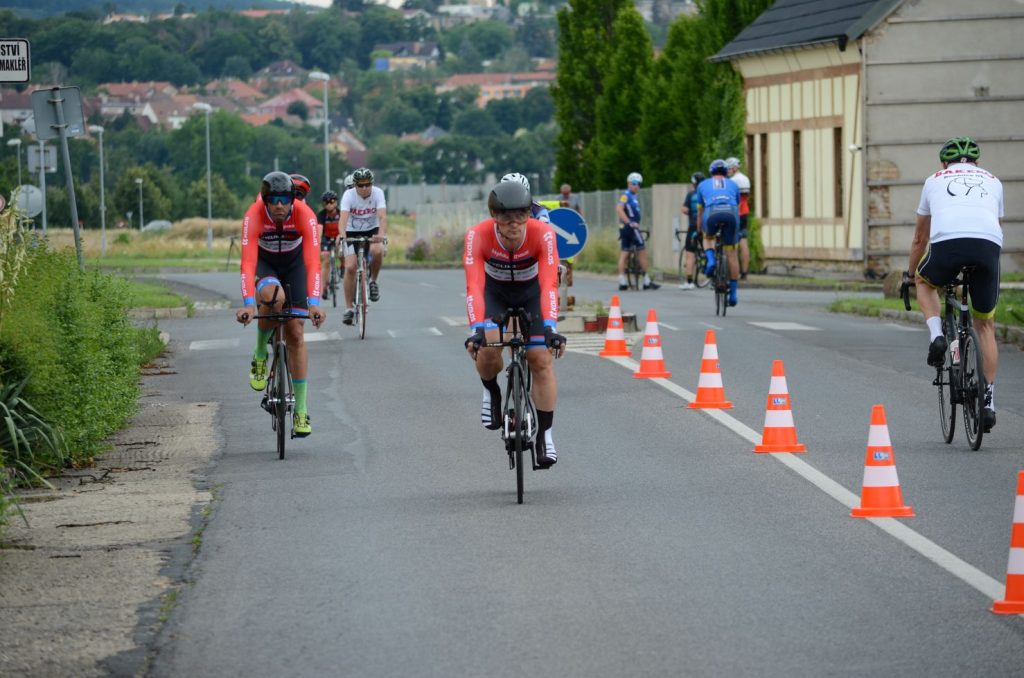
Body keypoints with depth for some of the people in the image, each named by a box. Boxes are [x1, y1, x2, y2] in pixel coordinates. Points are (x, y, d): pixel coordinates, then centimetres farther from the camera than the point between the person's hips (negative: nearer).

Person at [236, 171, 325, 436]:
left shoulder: (304, 215, -32)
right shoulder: (254, 215, -33)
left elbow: (313, 262, -39)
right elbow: (248, 262, -41)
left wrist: (314, 303, -52)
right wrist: (248, 304, -54)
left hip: (294, 262, 1)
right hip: (264, 262, -1)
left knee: (295, 334, -6)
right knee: (273, 296, -37)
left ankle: (301, 410, 0)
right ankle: (260, 355, -10)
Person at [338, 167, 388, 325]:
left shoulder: (377, 193, -18)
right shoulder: (349, 195, -20)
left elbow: (382, 216, -31)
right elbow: (343, 217, -32)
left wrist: (381, 234, -50)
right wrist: (342, 235, -52)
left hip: (372, 231, 0)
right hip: (352, 233, 0)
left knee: (377, 251, -33)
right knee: (350, 268, -15)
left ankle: (373, 281, -4)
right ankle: (349, 308, -4)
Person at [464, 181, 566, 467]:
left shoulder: (542, 234, -34)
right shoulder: (478, 235, -33)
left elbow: (549, 284, -41)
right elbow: (474, 286, -42)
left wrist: (550, 327, -54)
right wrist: (477, 330, -54)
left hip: (531, 292, 0)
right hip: (494, 291, 0)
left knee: (541, 359, -11)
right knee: (488, 346, -25)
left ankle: (545, 434, 1)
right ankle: (491, 392, 8)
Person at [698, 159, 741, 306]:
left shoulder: (703, 185, 29)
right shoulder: (733, 184, 31)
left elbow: (700, 210, 36)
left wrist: (699, 230, 48)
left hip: (712, 214, -1)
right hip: (731, 213, 1)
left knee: (708, 238, 33)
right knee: (731, 253, 9)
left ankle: (711, 260, 3)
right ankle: (733, 292, 9)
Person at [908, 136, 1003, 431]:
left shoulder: (935, 180, 30)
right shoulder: (992, 181, 33)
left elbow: (920, 238, 38)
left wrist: (909, 274, 52)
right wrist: (984, 266, 56)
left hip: (947, 241, -1)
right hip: (989, 244, 1)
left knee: (926, 283, 34)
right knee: (985, 324, 17)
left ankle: (936, 336, 8)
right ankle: (989, 399, 11)